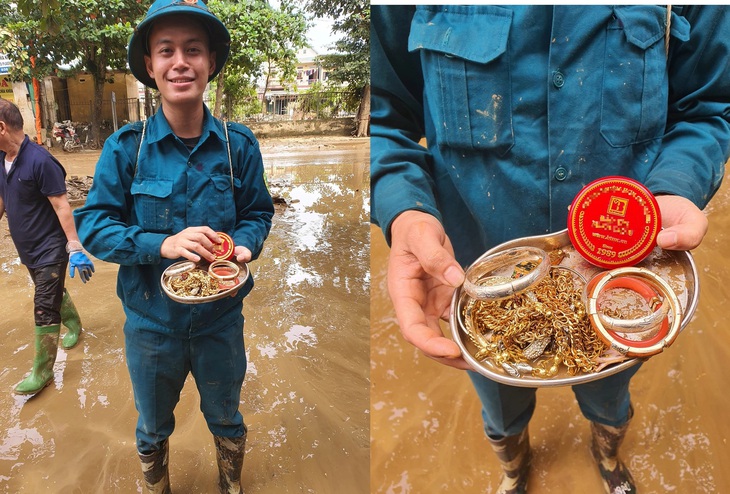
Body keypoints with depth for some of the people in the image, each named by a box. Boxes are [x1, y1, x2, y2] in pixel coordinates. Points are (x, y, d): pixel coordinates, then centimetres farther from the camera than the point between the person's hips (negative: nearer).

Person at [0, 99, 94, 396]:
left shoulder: (40, 161, -22)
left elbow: (62, 207, -22)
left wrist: (75, 249, -24)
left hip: (49, 248, -7)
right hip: (27, 249, 8)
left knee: (44, 309, -3)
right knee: (54, 293, 24)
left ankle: (42, 372, 8)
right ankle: (74, 323, 50)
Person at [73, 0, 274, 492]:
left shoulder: (239, 144, -9)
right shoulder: (125, 147, -12)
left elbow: (258, 213, -1)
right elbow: (93, 224, -11)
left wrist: (242, 246, -22)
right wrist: (162, 244, -27)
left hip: (220, 317, 0)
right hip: (150, 318, 0)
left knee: (226, 420, 24)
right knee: (153, 428, 25)